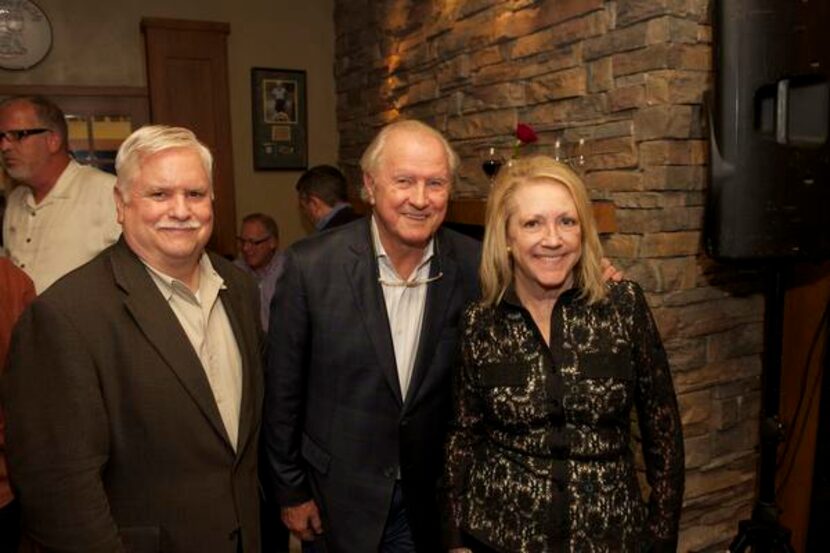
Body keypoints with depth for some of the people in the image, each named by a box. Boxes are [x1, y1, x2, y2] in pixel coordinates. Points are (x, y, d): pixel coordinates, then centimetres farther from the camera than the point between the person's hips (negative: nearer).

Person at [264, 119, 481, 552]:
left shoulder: (473, 266, -12)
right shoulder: (310, 265, -16)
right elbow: (283, 389, -8)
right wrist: (291, 490, -2)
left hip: (432, 499, 2)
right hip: (337, 497, -1)